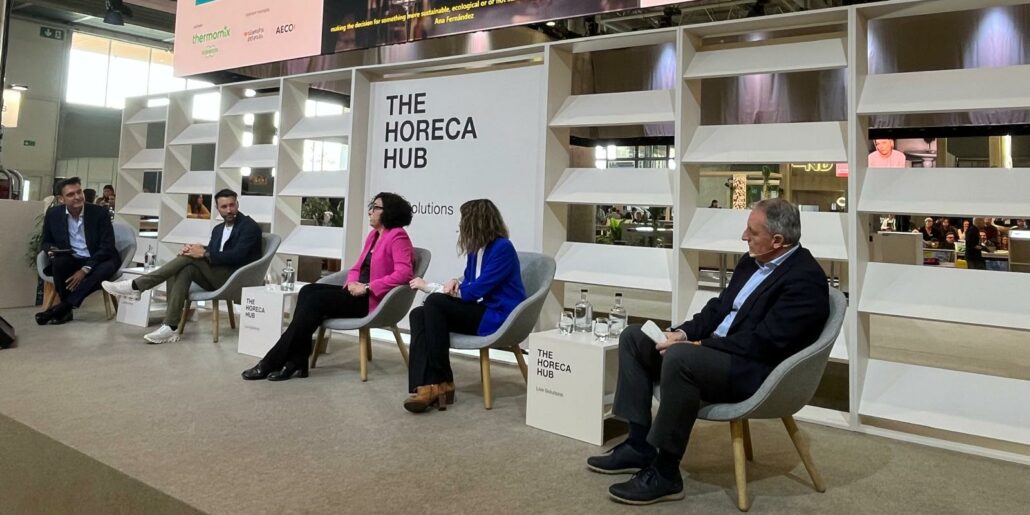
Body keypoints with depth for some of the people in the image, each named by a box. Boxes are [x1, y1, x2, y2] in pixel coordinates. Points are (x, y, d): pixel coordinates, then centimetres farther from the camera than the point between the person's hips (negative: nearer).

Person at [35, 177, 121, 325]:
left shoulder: (100, 213, -8)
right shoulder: (53, 214, 1)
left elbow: (107, 247, -13)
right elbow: (46, 242, 13)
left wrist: (85, 269, -23)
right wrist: (51, 250, -14)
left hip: (95, 262, -2)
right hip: (70, 261, 2)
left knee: (108, 267, -35)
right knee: (59, 261, -32)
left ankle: (60, 307, -30)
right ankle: (66, 310, -20)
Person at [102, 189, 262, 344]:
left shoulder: (249, 226, -4)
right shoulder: (218, 229, 20)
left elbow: (237, 255, -17)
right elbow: (210, 253, 11)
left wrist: (204, 254, -20)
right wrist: (194, 249, -10)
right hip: (216, 278, 7)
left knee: (189, 258, -21)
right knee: (184, 269, -20)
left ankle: (136, 286, -17)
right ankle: (170, 327, -25)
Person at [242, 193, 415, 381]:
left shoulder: (397, 236, -9)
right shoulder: (373, 235, 19)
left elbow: (403, 274, -22)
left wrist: (367, 288, -21)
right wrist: (352, 283, -4)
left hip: (373, 300, -9)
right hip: (357, 293, 9)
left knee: (316, 300, -22)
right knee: (308, 291, -13)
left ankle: (272, 363, -16)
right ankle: (297, 362, -20)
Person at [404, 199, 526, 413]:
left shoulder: (502, 249, -14)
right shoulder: (476, 248, 12)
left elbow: (475, 291, -19)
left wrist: (429, 286, -10)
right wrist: (455, 282, -3)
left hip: (497, 317, -9)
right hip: (478, 310, 9)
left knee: (435, 302, -24)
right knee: (418, 315, -14)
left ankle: (441, 382, -16)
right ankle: (426, 385, -30)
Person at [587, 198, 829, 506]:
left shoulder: (805, 278, -16)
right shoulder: (753, 261, 11)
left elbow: (764, 341, -24)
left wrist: (697, 346, -21)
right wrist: (685, 332, -1)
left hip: (755, 371, -10)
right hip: (714, 351, 10)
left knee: (680, 358, -37)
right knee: (634, 337, 5)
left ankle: (665, 472, -21)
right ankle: (639, 444, 2)